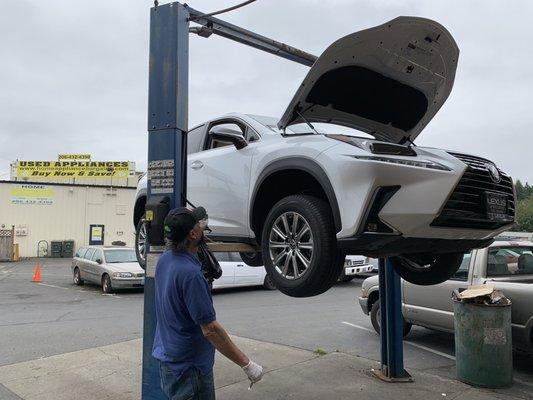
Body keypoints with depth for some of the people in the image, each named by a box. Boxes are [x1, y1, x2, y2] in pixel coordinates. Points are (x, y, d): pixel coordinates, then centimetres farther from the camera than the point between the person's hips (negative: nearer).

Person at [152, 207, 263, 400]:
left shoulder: (164, 259, -2)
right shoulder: (190, 274, -29)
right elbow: (210, 329, -28)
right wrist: (246, 364, -20)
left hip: (167, 357, 9)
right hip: (189, 367, -9)